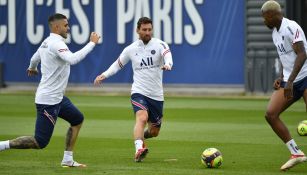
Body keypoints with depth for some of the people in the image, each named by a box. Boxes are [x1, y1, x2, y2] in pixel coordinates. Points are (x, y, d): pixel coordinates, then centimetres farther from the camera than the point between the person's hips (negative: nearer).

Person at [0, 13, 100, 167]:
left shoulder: (46, 42, 11)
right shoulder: (56, 43, -19)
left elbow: (34, 59, 28)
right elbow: (73, 59, -36)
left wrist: (32, 68, 51)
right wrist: (92, 43, -29)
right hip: (48, 100, -11)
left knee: (77, 119, 21)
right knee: (40, 142, -9)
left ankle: (68, 160, 21)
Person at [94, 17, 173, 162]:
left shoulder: (159, 45, -4)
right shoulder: (131, 49, 3)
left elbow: (167, 54, -27)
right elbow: (118, 64, 19)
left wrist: (167, 64, -49)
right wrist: (104, 75, 5)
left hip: (156, 95, 2)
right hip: (139, 92, -2)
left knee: (154, 131, 14)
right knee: (142, 118, -31)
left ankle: (141, 136, 48)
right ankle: (139, 149, -43)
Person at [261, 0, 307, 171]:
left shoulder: (291, 27, -14)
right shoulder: (275, 32, 15)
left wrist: (290, 81, -26)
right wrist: (281, 78, 11)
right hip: (288, 81, 9)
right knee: (270, 114, -6)